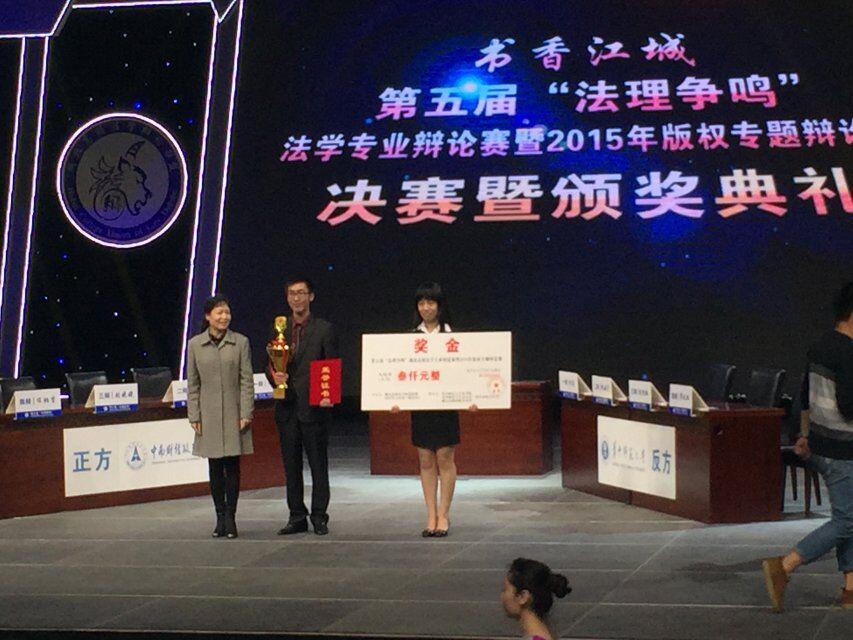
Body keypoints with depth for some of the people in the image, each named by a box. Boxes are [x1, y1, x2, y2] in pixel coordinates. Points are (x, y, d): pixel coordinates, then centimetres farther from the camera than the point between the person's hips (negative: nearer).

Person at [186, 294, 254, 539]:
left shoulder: (240, 342, 0)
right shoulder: (195, 345, 3)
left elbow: (247, 380, -1)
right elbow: (192, 384, 5)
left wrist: (246, 413, -7)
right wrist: (194, 417, 0)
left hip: (233, 414, -1)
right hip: (209, 415, 1)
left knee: (232, 466, 1)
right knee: (215, 468, 6)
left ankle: (230, 518, 7)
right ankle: (220, 517, 14)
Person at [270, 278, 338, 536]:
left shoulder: (324, 329, 1)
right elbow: (269, 365, 15)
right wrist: (274, 376, -8)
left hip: (314, 406, -4)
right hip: (287, 407, 4)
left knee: (318, 464, 0)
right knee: (291, 466, 8)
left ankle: (319, 517, 7)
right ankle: (297, 517, 15)